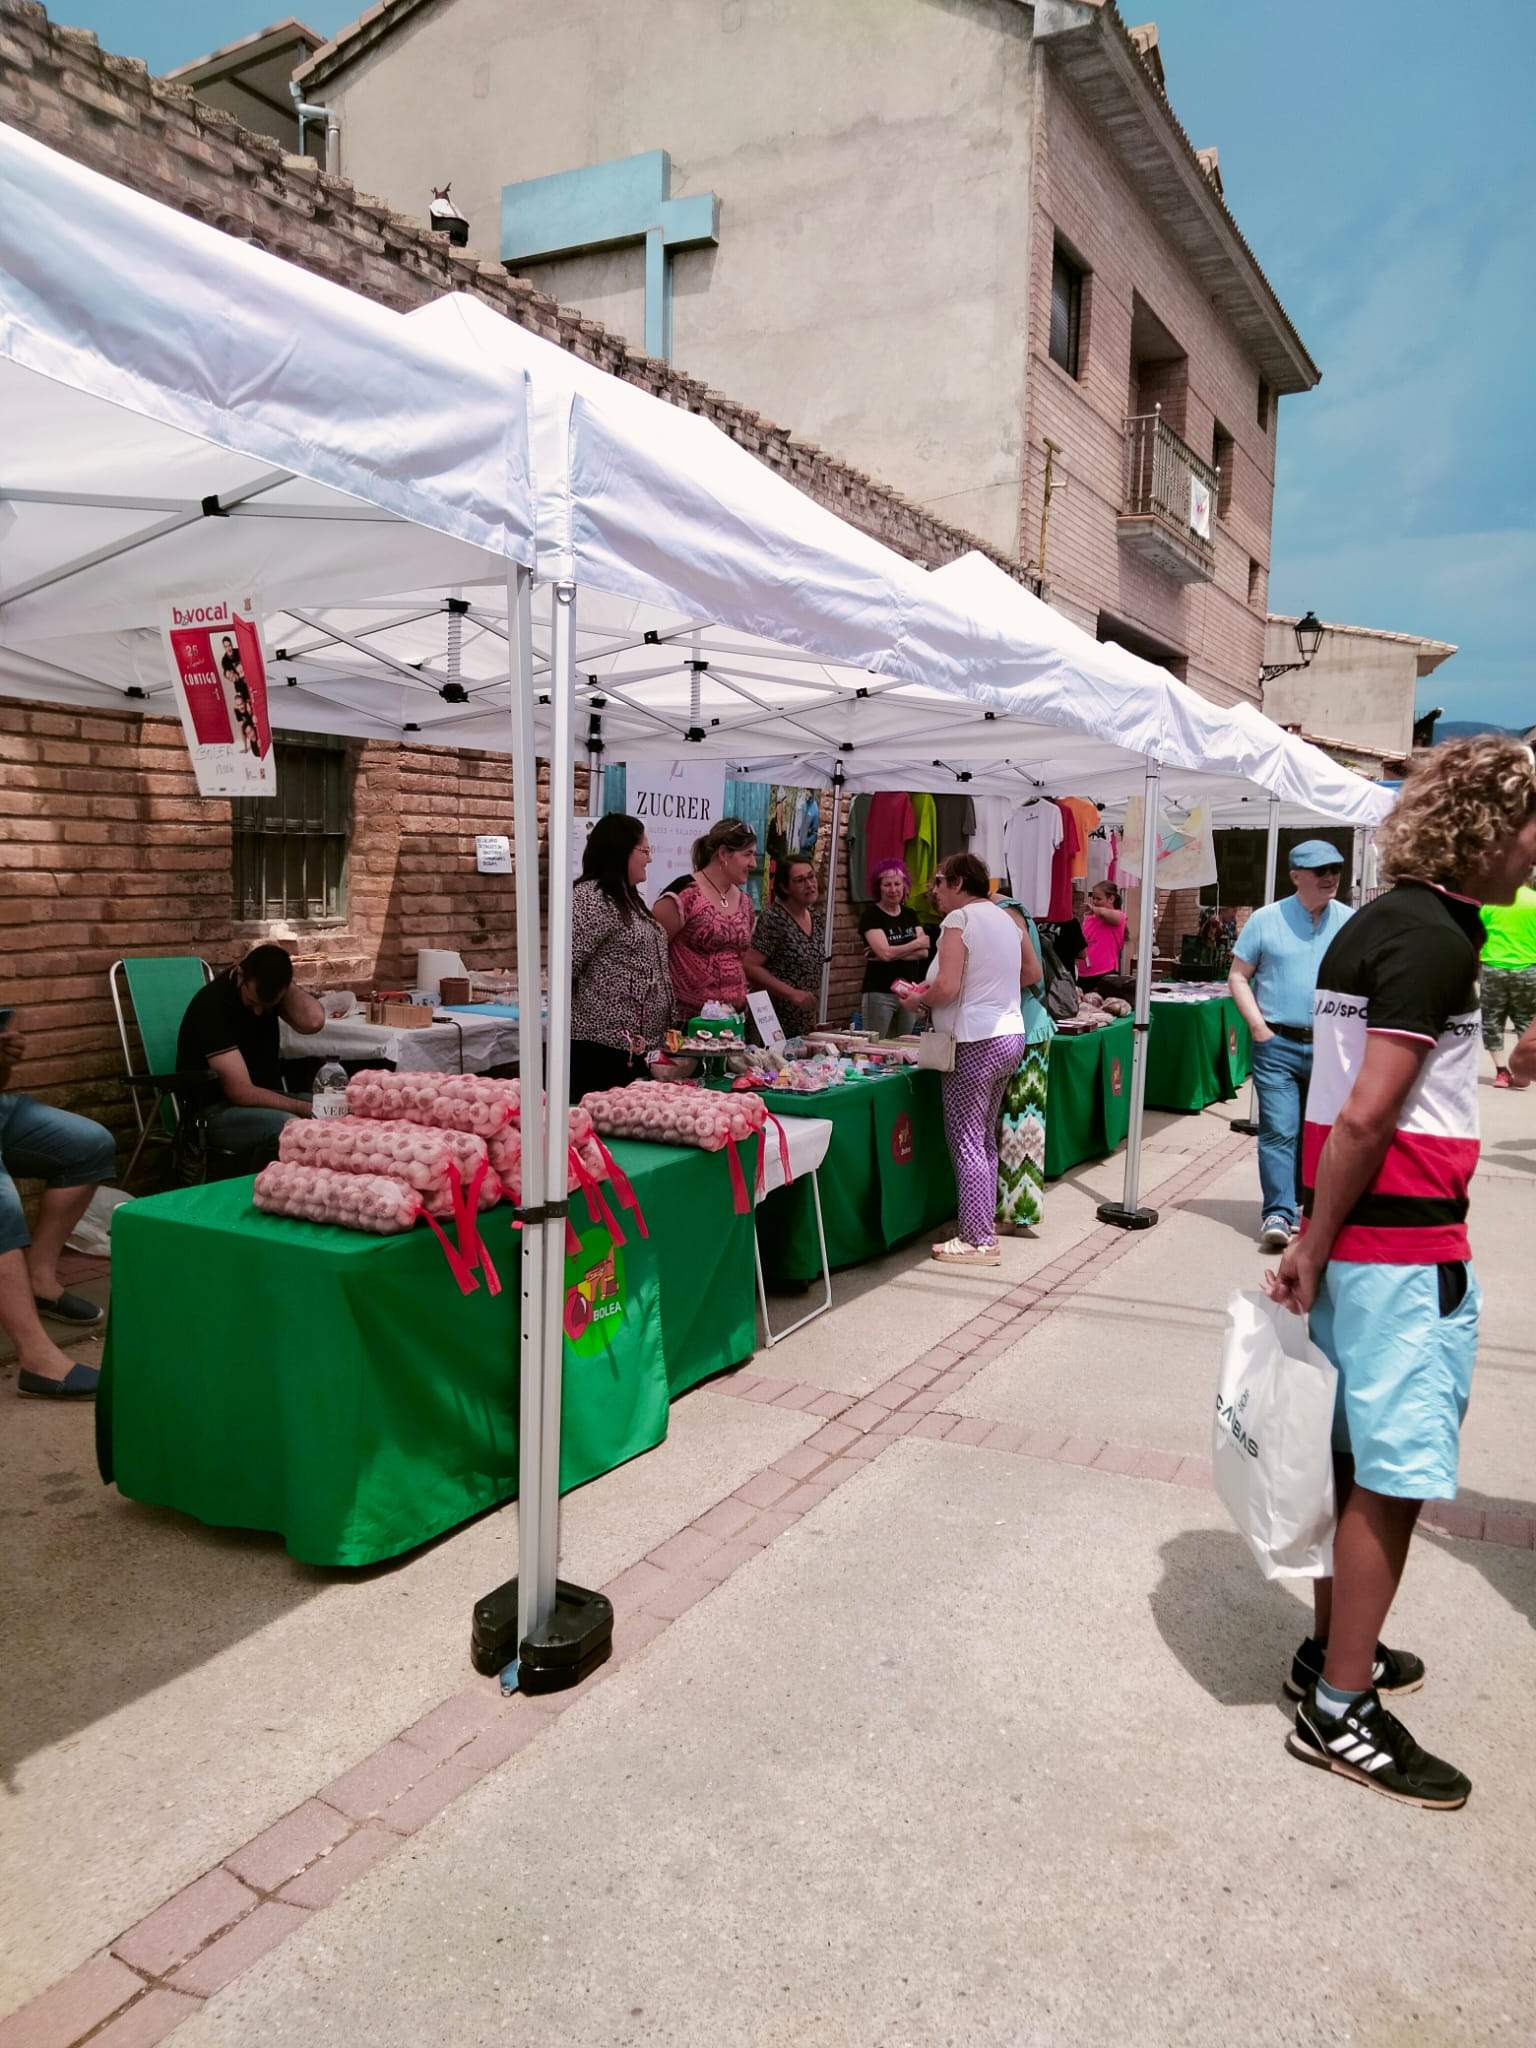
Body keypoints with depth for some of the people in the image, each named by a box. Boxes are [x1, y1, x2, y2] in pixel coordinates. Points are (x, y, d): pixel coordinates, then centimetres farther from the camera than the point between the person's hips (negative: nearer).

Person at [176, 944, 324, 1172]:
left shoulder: (271, 991, -2)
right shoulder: (213, 1004, -23)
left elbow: (313, 1021, -22)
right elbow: (241, 1092, -25)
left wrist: (283, 974, -20)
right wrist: (304, 1108, -25)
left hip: (263, 1097, 7)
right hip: (213, 1110, -7)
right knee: (287, 1127, -34)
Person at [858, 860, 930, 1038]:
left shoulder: (910, 915, 12)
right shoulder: (870, 915, -5)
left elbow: (924, 952, -2)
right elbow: (885, 952, -17)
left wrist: (894, 953, -15)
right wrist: (917, 943, -5)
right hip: (879, 994, -5)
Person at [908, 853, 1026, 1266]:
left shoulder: (959, 920, -12)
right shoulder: (1004, 918, 15)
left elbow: (946, 988, -22)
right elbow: (1032, 973, 25)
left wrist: (916, 996, -1)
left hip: (976, 1042, -9)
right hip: (1010, 1034, 9)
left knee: (967, 1142, -4)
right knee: (985, 1138, 16)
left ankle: (978, 1240, -1)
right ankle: (986, 1221, 22)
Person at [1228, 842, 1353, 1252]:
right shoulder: (1266, 919, 0)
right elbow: (1238, 977, 3)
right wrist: (1258, 1027, -7)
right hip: (1278, 1044, -3)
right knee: (1279, 1131, -9)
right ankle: (1277, 1214, -8)